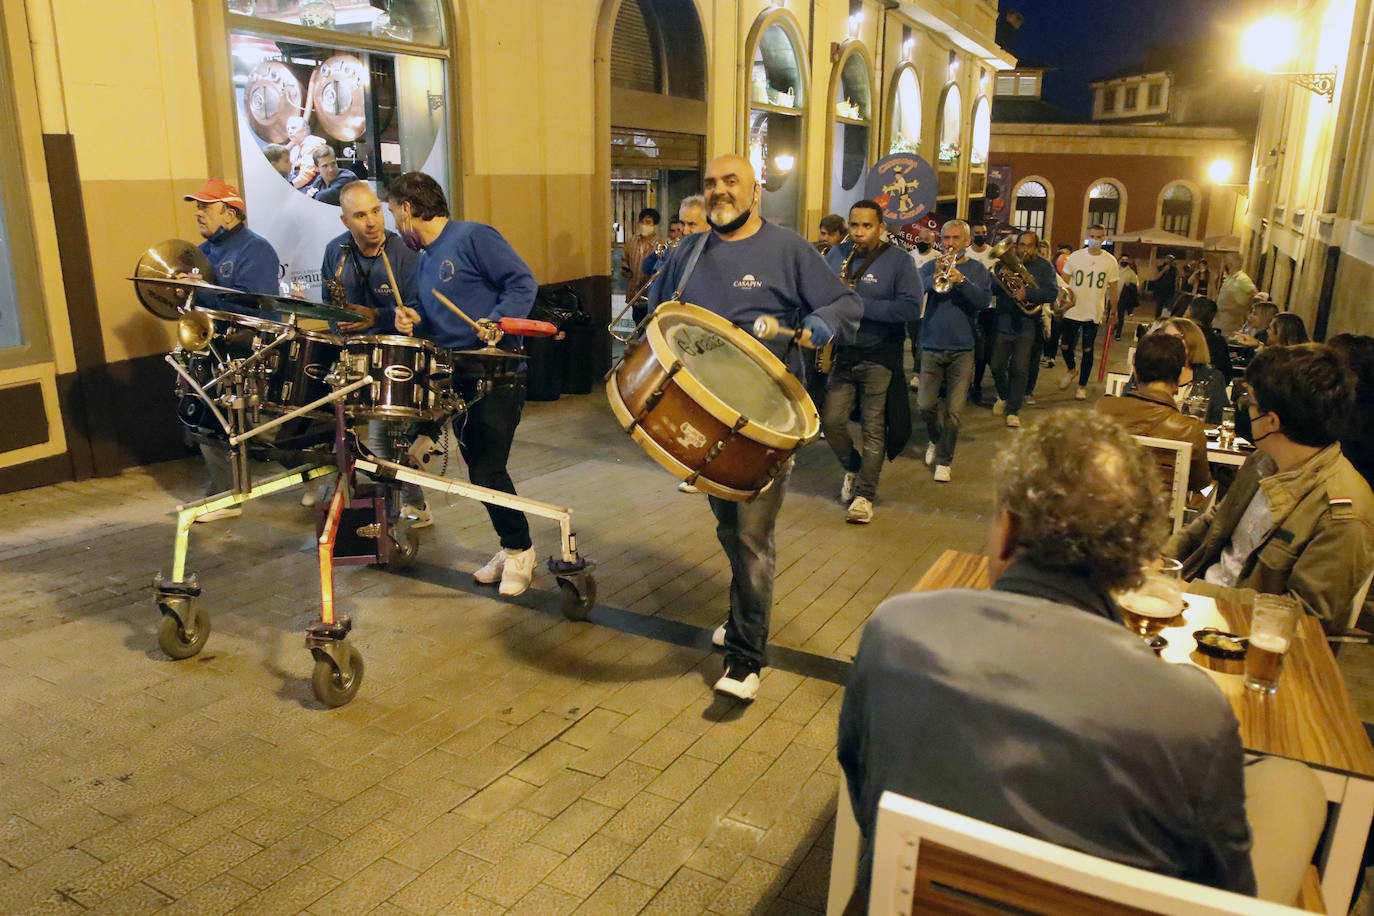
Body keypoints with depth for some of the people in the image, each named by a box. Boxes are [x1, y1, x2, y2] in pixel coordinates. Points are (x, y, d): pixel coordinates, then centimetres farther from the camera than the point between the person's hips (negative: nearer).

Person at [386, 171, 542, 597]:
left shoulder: (473, 237, -8)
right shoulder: (424, 261, 19)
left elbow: (523, 282, -13)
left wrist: (497, 321, -26)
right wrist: (415, 319, 5)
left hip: (498, 375, -9)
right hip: (457, 377, 9)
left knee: (488, 471, -10)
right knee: (479, 470, 10)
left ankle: (520, 550, 9)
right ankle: (510, 548, 24)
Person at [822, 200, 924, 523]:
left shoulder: (898, 259, -6)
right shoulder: (836, 254, 7)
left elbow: (912, 307, -16)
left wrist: (861, 305, -22)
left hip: (879, 355, -4)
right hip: (840, 352, 4)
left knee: (872, 427, -1)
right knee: (831, 421, 1)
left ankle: (863, 494, 8)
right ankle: (854, 468, 29)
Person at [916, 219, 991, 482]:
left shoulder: (977, 270, 6)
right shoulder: (930, 267, 7)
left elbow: (983, 302, -9)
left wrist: (961, 280, -22)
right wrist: (934, 277, -27)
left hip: (963, 349, -1)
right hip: (932, 346, 1)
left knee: (954, 410, -3)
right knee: (925, 404, 0)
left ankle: (944, 460, 11)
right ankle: (936, 440, 30)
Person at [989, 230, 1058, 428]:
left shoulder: (1044, 267, 2)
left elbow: (1052, 293, -10)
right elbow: (991, 290, 1)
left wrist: (1027, 293, -24)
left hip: (1027, 325, -2)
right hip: (1004, 322, 2)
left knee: (1020, 369, -5)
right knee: (997, 366, 6)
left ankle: (1013, 410, 7)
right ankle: (1003, 396, 35)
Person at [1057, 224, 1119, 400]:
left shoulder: (1110, 261, -1)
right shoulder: (1075, 257, -1)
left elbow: (1112, 288, 6)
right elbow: (1064, 281, 4)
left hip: (1094, 313, -1)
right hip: (1072, 311, 1)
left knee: (1087, 350, 2)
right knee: (1064, 346, 3)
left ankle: (1082, 386, 14)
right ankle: (1070, 370, 35)